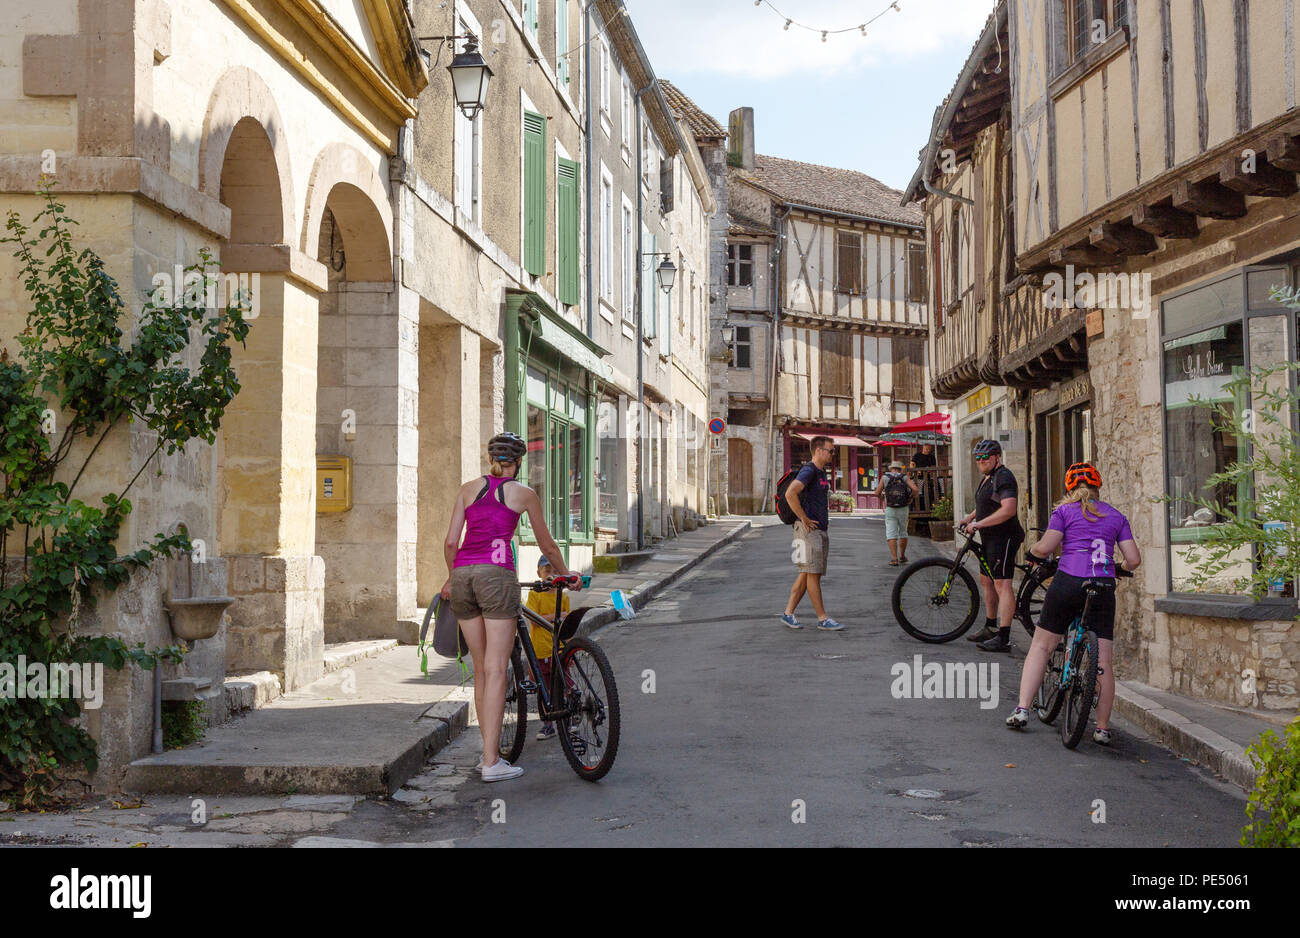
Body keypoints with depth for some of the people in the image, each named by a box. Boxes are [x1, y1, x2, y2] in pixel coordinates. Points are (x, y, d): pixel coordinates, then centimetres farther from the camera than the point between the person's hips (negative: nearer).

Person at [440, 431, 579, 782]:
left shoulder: (468, 488, 18)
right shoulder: (524, 494, 11)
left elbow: (450, 543, 14)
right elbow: (547, 545, 20)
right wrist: (566, 575, 37)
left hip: (462, 575, 4)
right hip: (496, 573, -4)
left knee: (480, 669, 12)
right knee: (496, 670, -5)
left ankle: (489, 752, 17)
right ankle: (491, 762, -8)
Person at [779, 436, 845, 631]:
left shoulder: (822, 472, 17)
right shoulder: (808, 471, -13)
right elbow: (790, 494, -28)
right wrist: (804, 519, -21)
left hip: (821, 530, 9)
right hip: (809, 529, -9)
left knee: (806, 574, 9)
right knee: (813, 574, -5)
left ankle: (788, 613, 14)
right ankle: (822, 619, -3)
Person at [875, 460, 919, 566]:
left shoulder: (885, 477, 1)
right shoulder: (905, 477, 2)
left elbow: (877, 493, 2)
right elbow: (915, 489, -11)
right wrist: (910, 497, 7)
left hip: (890, 510, -2)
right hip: (903, 510, 2)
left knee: (891, 535, -3)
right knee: (903, 532, 20)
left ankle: (894, 559, -15)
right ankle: (902, 556, 29)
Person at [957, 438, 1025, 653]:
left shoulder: (1003, 477, -16)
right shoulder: (988, 477, 17)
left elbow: (1008, 510, -28)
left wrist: (978, 524, -25)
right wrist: (970, 517, 20)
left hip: (1004, 537, -11)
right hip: (990, 538, 11)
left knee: (1002, 583, -14)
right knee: (986, 581, 18)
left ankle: (1004, 638, -17)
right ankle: (990, 628, 31)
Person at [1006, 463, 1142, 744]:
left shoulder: (1065, 510, 7)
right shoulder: (1116, 516, 15)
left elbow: (1045, 547, -5)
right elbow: (1134, 559, 8)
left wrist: (1032, 554, 16)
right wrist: (1121, 570, 29)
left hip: (1068, 583, -2)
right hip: (1104, 589, 2)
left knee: (1041, 645, 12)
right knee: (1103, 662, 5)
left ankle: (1022, 709, 5)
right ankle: (1102, 728, 7)